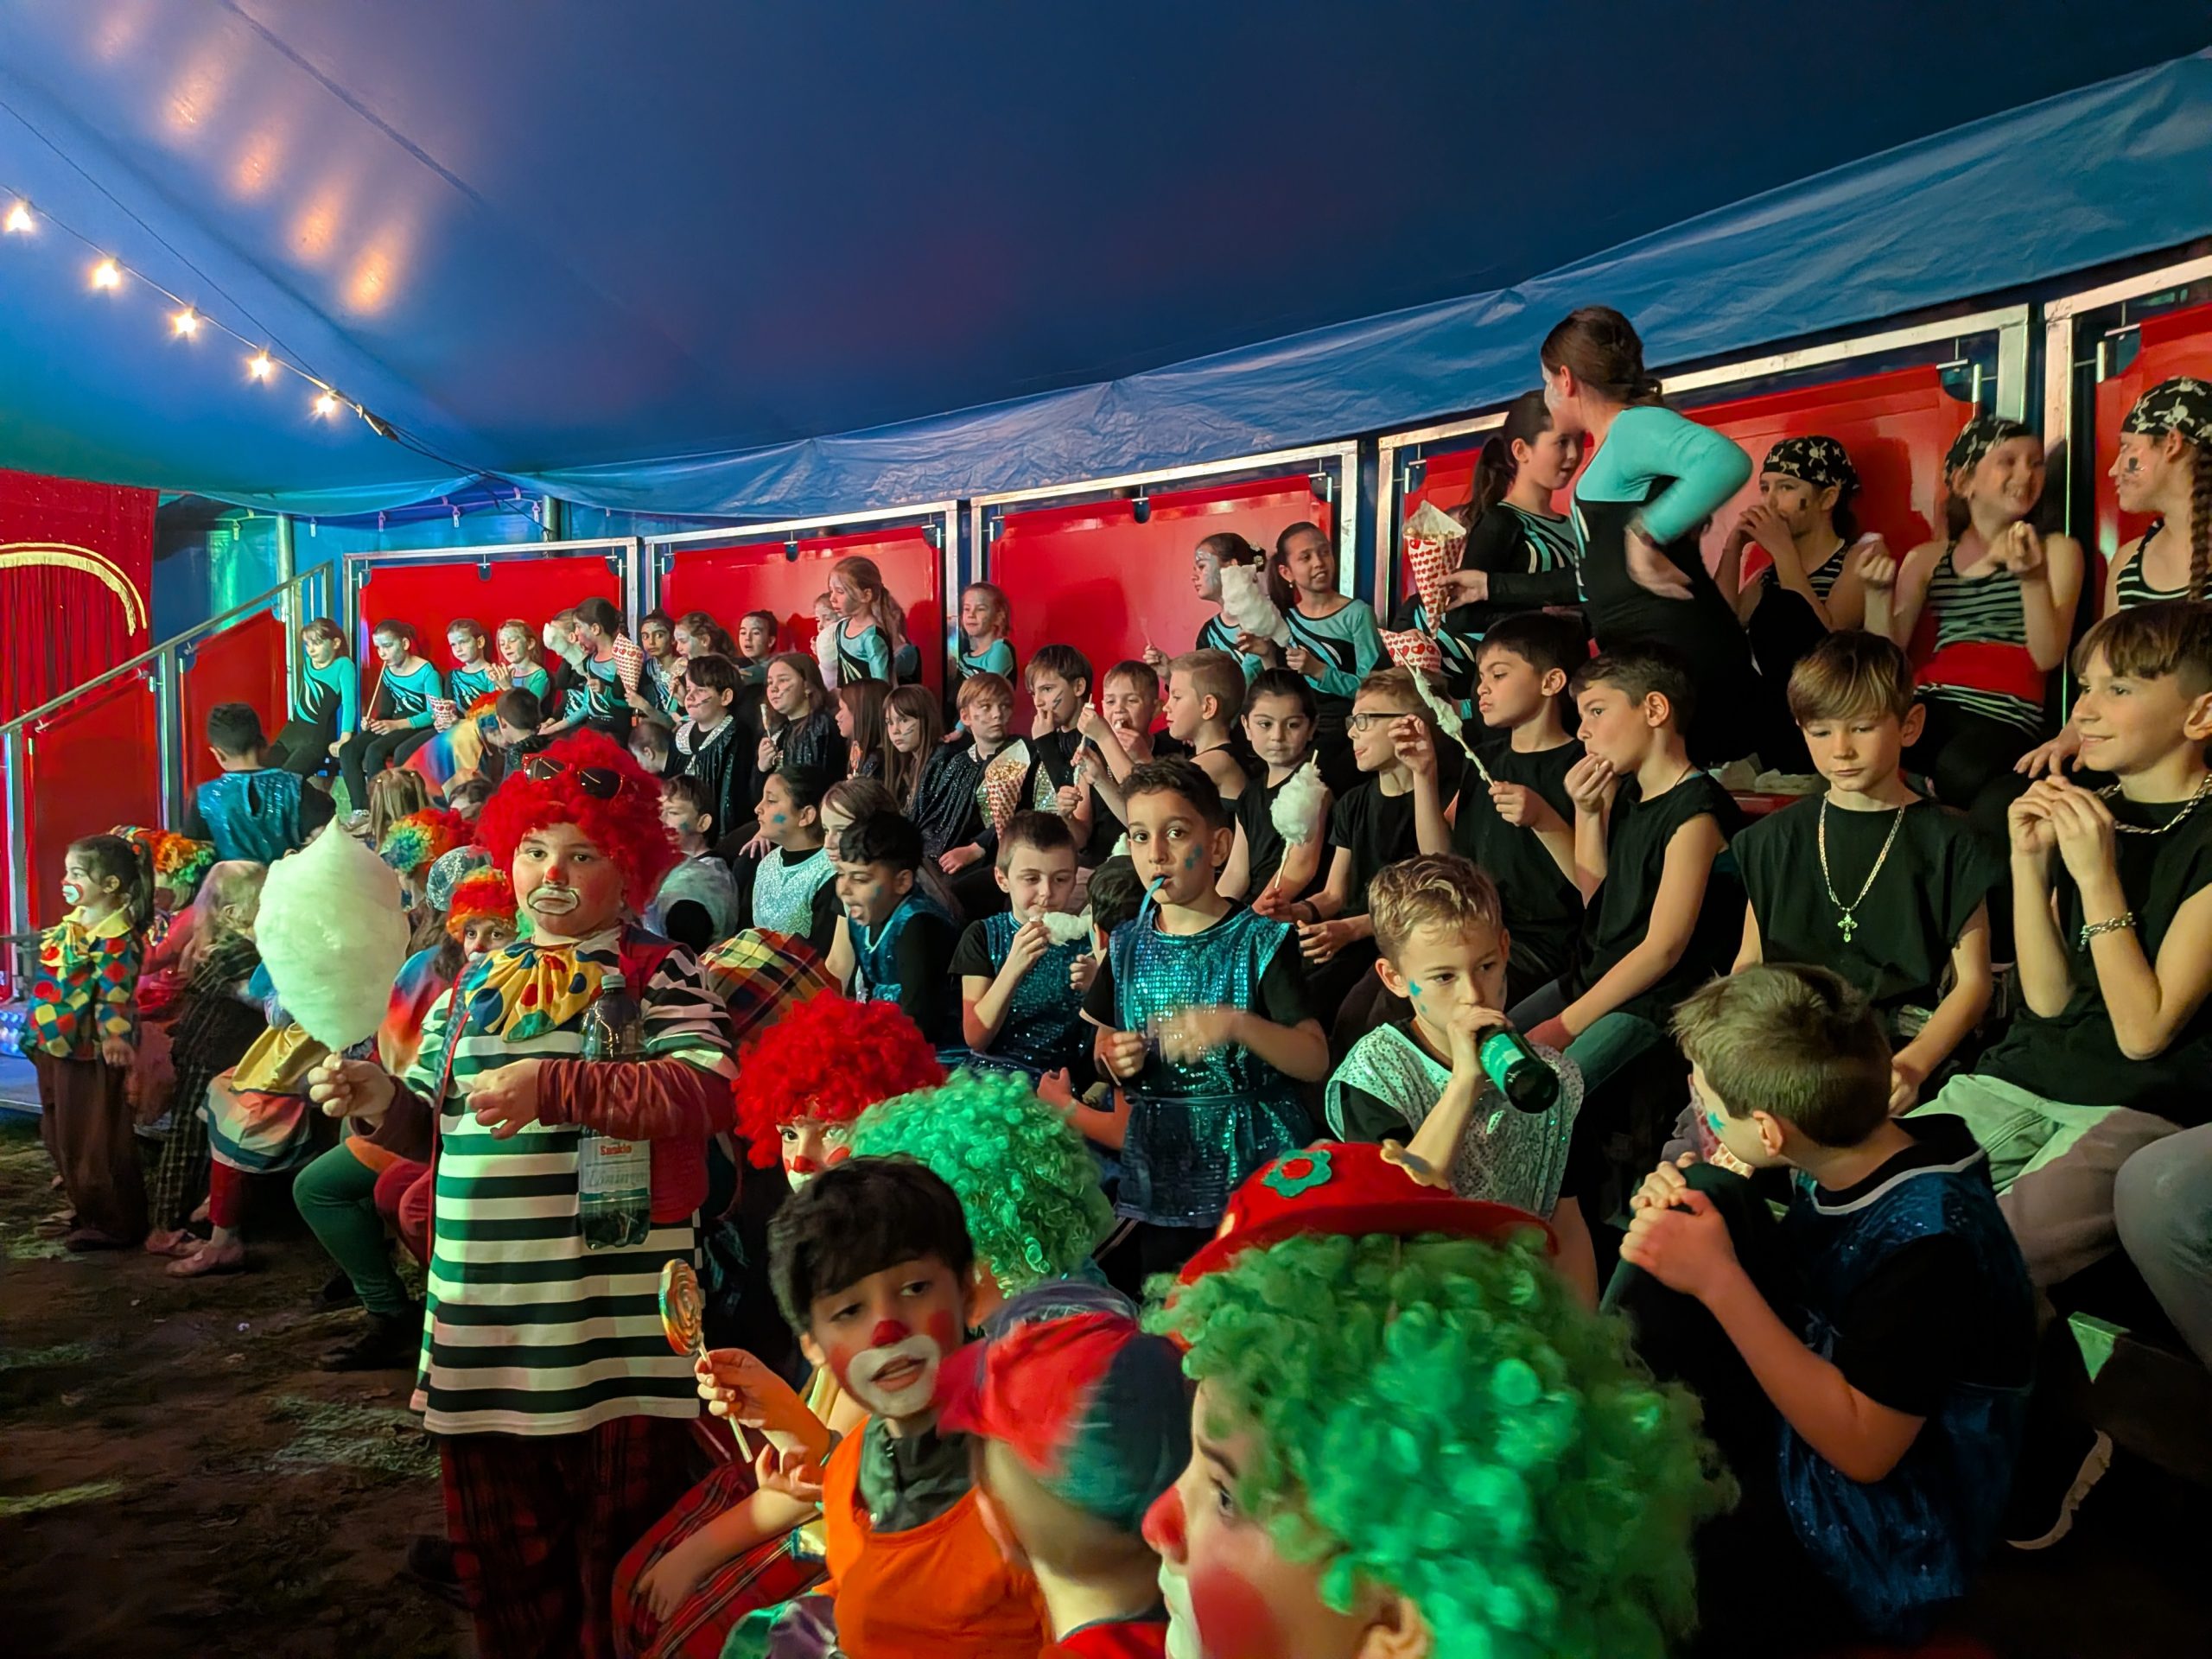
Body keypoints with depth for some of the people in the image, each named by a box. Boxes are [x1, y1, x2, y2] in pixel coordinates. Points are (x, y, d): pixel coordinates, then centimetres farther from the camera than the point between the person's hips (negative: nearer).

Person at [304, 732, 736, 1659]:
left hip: (616, 1324, -5)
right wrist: (380, 1099, -3)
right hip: (481, 1321, 5)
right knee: (498, 1547, 17)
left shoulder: (655, 972, -4)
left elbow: (706, 1090, -20)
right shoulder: (477, 982, 14)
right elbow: (433, 1118, 19)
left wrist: (553, 1086, -25)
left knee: (621, 1537, 8)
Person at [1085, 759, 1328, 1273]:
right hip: (1160, 1166, 4)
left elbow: (1315, 1060, -15)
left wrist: (1237, 1024, -30)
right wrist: (1114, 1059, -8)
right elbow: (1103, 1043, 15)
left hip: (1254, 1165, -4)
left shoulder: (1260, 940, -9)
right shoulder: (1129, 946, 4)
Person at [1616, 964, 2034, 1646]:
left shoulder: (1928, 1239, -30)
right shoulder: (1840, 1157, -8)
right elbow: (1778, 1279, 6)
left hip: (1874, 1537, -8)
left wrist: (1718, 1280, -29)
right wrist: (1680, 1211, -13)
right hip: (1805, 1406, 8)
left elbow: (1861, 1449, -26)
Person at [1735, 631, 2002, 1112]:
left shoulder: (1945, 842, 4)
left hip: (1899, 1039, -3)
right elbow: (1748, 962, 16)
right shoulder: (1777, 837, 15)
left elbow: (1972, 981, 2)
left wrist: (1914, 1064, -16)